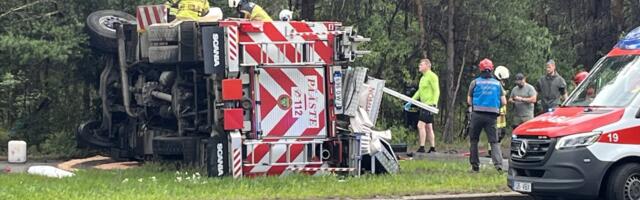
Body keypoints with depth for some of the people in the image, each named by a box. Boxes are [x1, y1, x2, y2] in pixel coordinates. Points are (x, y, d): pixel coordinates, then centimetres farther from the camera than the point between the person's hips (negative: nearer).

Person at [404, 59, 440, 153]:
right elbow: (419, 91, 25)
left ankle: (422, 147, -14)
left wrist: (434, 104, -25)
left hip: (429, 105, -10)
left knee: (421, 125, -14)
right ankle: (432, 148, 13)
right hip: (424, 105, 10)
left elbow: (436, 91, -16)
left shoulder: (432, 76, -10)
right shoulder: (423, 78, 19)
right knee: (428, 127, 10)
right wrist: (411, 102, 20)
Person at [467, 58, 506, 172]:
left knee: (474, 140, 13)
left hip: (477, 114, -1)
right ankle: (498, 164, -17)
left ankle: (475, 165, 12)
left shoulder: (475, 83, 1)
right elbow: (504, 102, 5)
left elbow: (469, 101, 5)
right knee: (494, 141, 2)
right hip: (492, 116, 1)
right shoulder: (497, 84, 7)